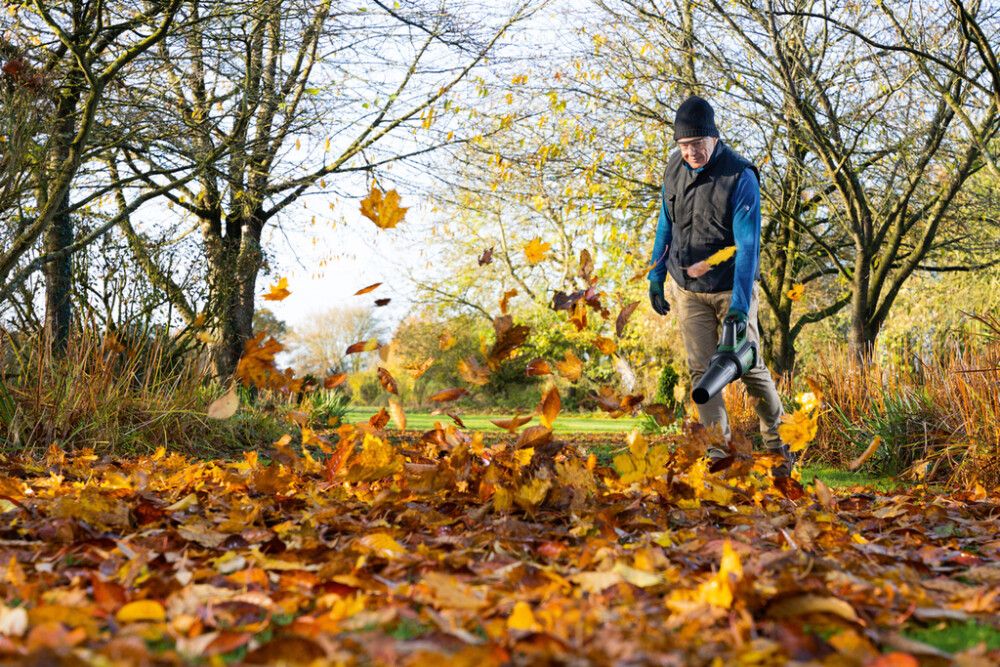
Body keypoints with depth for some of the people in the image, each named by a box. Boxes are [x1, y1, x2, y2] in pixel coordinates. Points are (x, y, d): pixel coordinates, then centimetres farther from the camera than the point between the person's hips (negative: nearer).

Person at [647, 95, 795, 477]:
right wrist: (655, 277, 13)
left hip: (731, 288, -4)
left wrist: (739, 306, -30)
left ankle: (778, 444, 21)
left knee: (750, 367, 0)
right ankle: (718, 452, 6)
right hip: (687, 290, 4)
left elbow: (748, 245, -23)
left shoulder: (741, 177, -19)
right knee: (701, 371, 0)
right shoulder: (675, 167, -1)